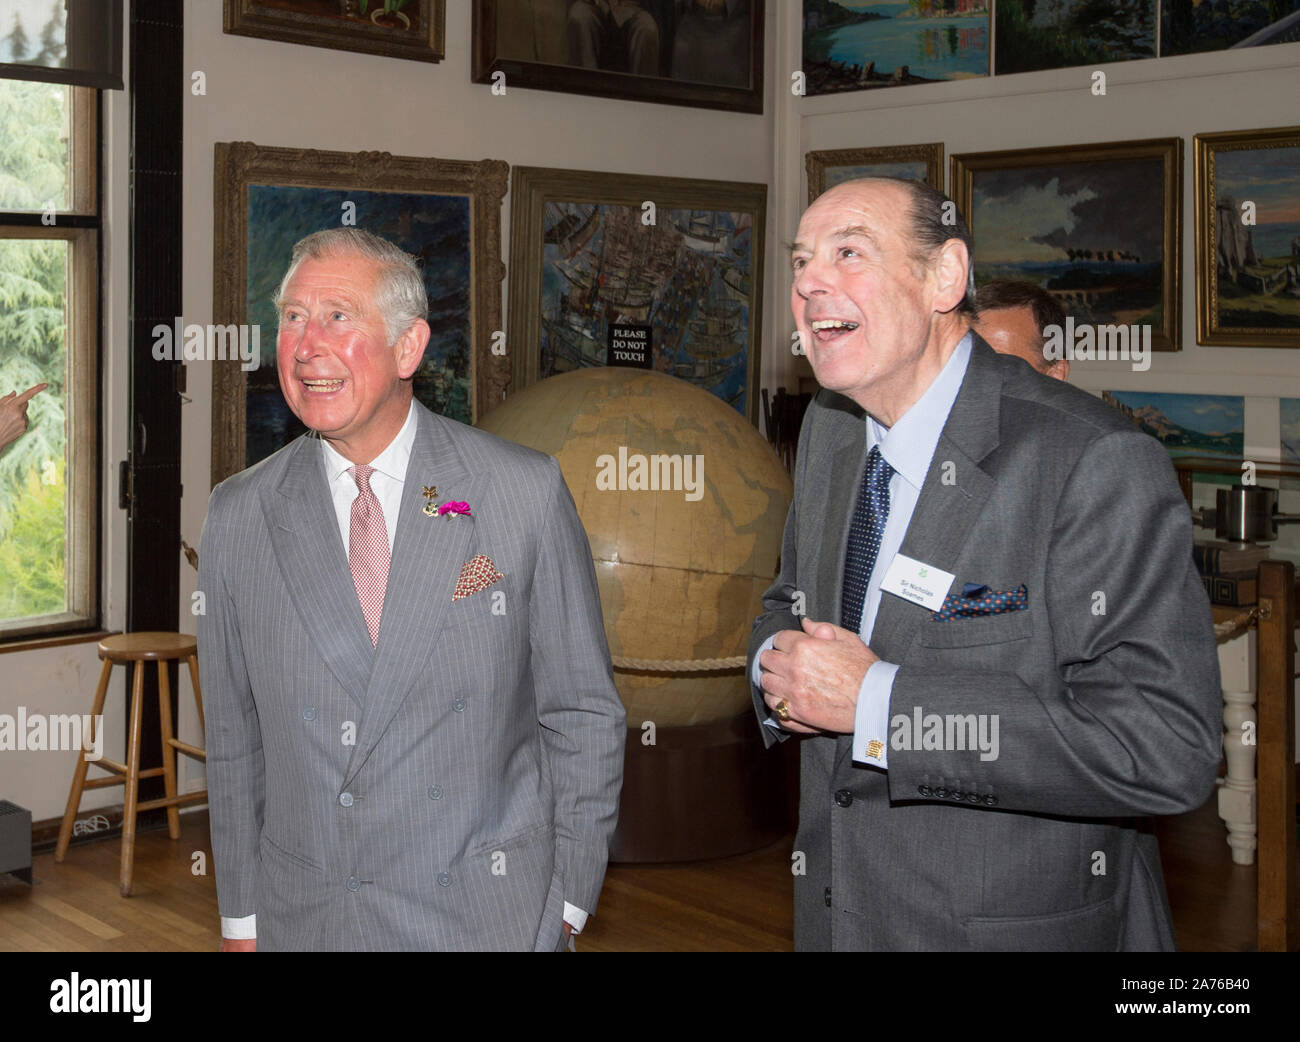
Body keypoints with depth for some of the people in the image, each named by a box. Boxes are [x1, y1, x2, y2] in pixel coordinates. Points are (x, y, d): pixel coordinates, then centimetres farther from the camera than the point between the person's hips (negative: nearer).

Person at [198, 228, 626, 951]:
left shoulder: (528, 492, -8)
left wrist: (567, 904, -3)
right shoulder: (239, 516, 0)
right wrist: (243, 919, 5)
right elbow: (236, 738, 6)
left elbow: (583, 716, -3)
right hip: (302, 918, 3)